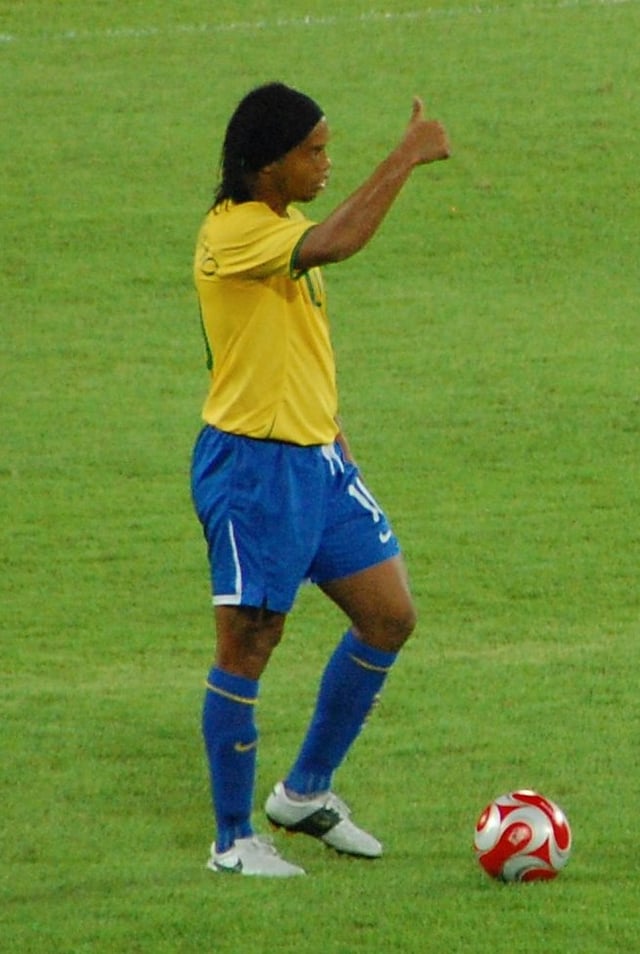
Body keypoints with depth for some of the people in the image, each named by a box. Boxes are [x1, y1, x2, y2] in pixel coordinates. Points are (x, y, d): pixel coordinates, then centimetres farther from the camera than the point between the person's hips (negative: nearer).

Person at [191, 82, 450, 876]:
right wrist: (406, 158, -30)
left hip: (316, 460, 9)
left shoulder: (282, 230, 13)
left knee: (389, 617, 8)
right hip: (251, 466, -9)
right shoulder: (232, 232, -17)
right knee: (247, 646, -2)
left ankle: (306, 792, 23)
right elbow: (336, 243, -35)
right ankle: (233, 840, 9)